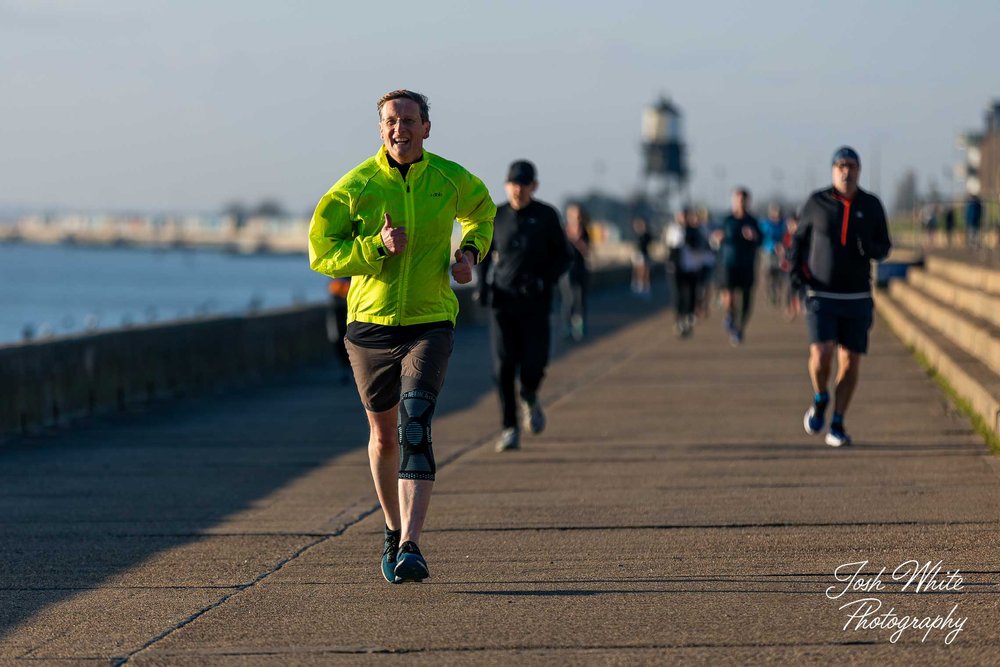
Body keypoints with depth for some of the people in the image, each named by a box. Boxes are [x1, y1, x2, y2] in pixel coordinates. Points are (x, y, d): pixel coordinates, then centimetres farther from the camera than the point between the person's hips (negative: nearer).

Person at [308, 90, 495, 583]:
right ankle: (394, 530, 38)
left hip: (430, 324, -1)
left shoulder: (450, 179, 0)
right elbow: (321, 252, -7)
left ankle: (411, 548, -27)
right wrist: (377, 246, -22)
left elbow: (480, 208, 24)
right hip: (370, 323, 1)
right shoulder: (355, 186, -6)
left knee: (415, 428, -19)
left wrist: (470, 251, 4)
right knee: (383, 434, 14)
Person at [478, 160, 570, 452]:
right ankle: (510, 429, 2)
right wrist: (483, 286, 4)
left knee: (534, 365, -5)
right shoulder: (496, 216, 5)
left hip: (535, 304, -1)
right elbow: (485, 254, 18)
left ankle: (529, 398, 30)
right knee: (503, 367, -7)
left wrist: (545, 280, -12)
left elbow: (563, 256, 5)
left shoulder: (546, 216, 1)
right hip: (502, 301, 1)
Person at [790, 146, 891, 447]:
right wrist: (796, 269, -3)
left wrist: (869, 248, -16)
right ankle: (820, 400, 13)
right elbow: (800, 237, 12)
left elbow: (884, 247, 7)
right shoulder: (817, 202, -2)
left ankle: (837, 425, 13)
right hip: (821, 296, -2)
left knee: (850, 362, 1)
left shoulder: (871, 205, 1)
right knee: (821, 354, -17)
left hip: (857, 297, 2)